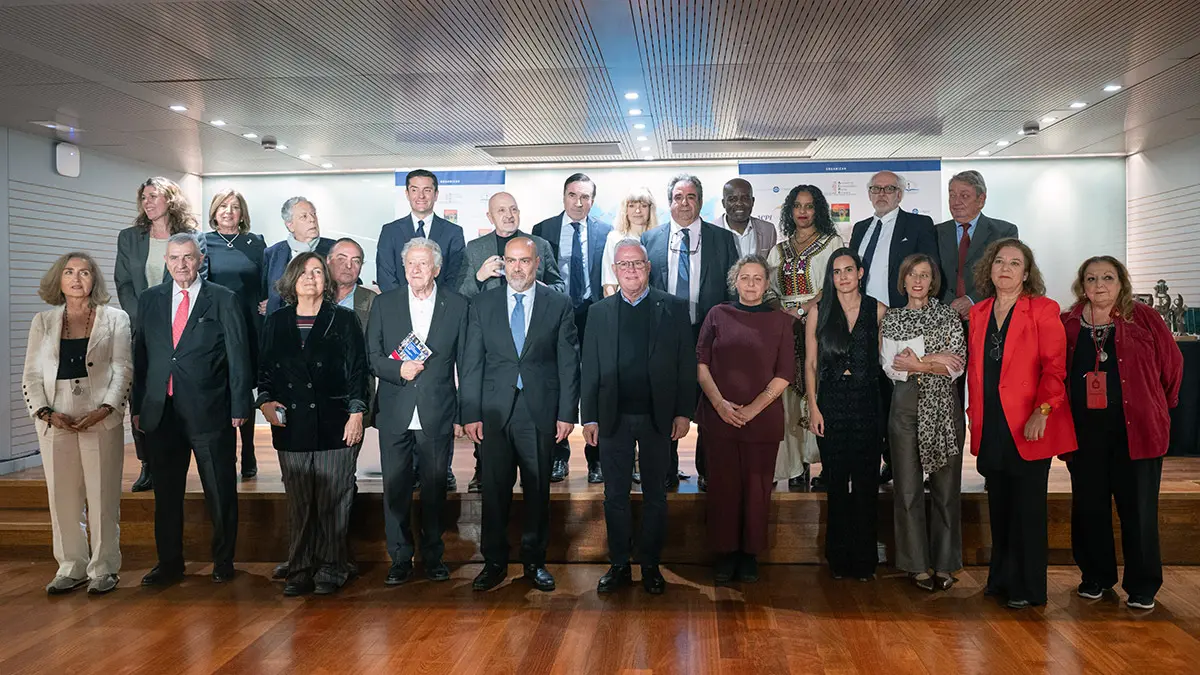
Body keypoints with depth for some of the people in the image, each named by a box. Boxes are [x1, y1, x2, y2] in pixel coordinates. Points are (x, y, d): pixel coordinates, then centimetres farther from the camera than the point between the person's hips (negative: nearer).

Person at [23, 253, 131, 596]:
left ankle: (104, 568, 10)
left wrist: (104, 410, -15)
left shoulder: (115, 319, 6)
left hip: (101, 419, -2)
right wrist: (46, 413, -8)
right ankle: (71, 568, 17)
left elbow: (123, 369, -2)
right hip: (56, 422, 2)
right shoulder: (43, 321, 13)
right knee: (62, 496, 6)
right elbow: (31, 375, 8)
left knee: (102, 496, 0)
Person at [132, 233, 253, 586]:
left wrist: (240, 407, -7)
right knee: (166, 493, 12)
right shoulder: (150, 299, 11)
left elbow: (238, 357, -3)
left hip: (209, 412, -3)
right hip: (160, 412, 4)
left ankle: (223, 562, 20)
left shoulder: (224, 300, 0)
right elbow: (140, 355, 12)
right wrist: (137, 406, 7)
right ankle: (169, 563, 25)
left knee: (221, 493, 5)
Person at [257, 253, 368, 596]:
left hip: (335, 424, -2)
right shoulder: (276, 322, 14)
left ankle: (331, 569, 9)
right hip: (291, 426, 3)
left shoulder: (344, 320, 5)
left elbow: (358, 370, 1)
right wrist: (265, 401, -1)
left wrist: (356, 413, -6)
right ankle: (299, 570, 13)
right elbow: (264, 369, 17)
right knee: (298, 502, 4)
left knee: (333, 501, -1)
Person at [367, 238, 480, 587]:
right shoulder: (384, 304, 7)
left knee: (435, 489, 8)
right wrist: (398, 369, -15)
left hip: (437, 416, -1)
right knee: (395, 489, 5)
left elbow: (468, 364, 3)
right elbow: (372, 356, 5)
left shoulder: (457, 306, 3)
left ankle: (433, 556, 23)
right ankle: (400, 559, 18)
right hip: (395, 415, 1)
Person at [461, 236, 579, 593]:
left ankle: (535, 561, 21)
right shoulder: (482, 304, 7)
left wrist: (567, 413, -3)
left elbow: (568, 362, 2)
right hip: (494, 411, 1)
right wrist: (470, 413, -1)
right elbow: (472, 362, 5)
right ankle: (494, 562, 18)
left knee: (538, 490, 7)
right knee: (494, 490, 4)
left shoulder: (559, 305, 4)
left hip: (540, 410, -1)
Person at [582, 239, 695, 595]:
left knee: (655, 495, 8)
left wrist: (684, 412, -6)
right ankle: (619, 565, 18)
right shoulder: (600, 312, 6)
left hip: (658, 417, -1)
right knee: (615, 495, 8)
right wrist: (589, 417, -1)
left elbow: (686, 363, -1)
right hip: (613, 418, 1)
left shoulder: (673, 308, 2)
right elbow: (589, 369, 5)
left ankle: (651, 565, 19)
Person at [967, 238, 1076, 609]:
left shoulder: (1043, 310, -3)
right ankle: (1001, 579, 22)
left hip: (1028, 426, -4)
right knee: (999, 505, 11)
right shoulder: (978, 313, 12)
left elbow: (1054, 366, -9)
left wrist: (1042, 412, -18)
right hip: (990, 426, 5)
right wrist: (974, 413, 9)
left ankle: (1027, 587, 10)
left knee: (1027, 506, 1)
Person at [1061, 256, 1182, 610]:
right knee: (1089, 507, 10)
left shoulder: (1143, 318, -1)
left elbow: (1172, 364, 6)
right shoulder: (1068, 324, 5)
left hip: (1136, 429, -2)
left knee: (1138, 508, 2)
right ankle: (1096, 577, 26)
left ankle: (1142, 587, 16)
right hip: (1083, 431, 2)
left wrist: (1158, 406, 14)